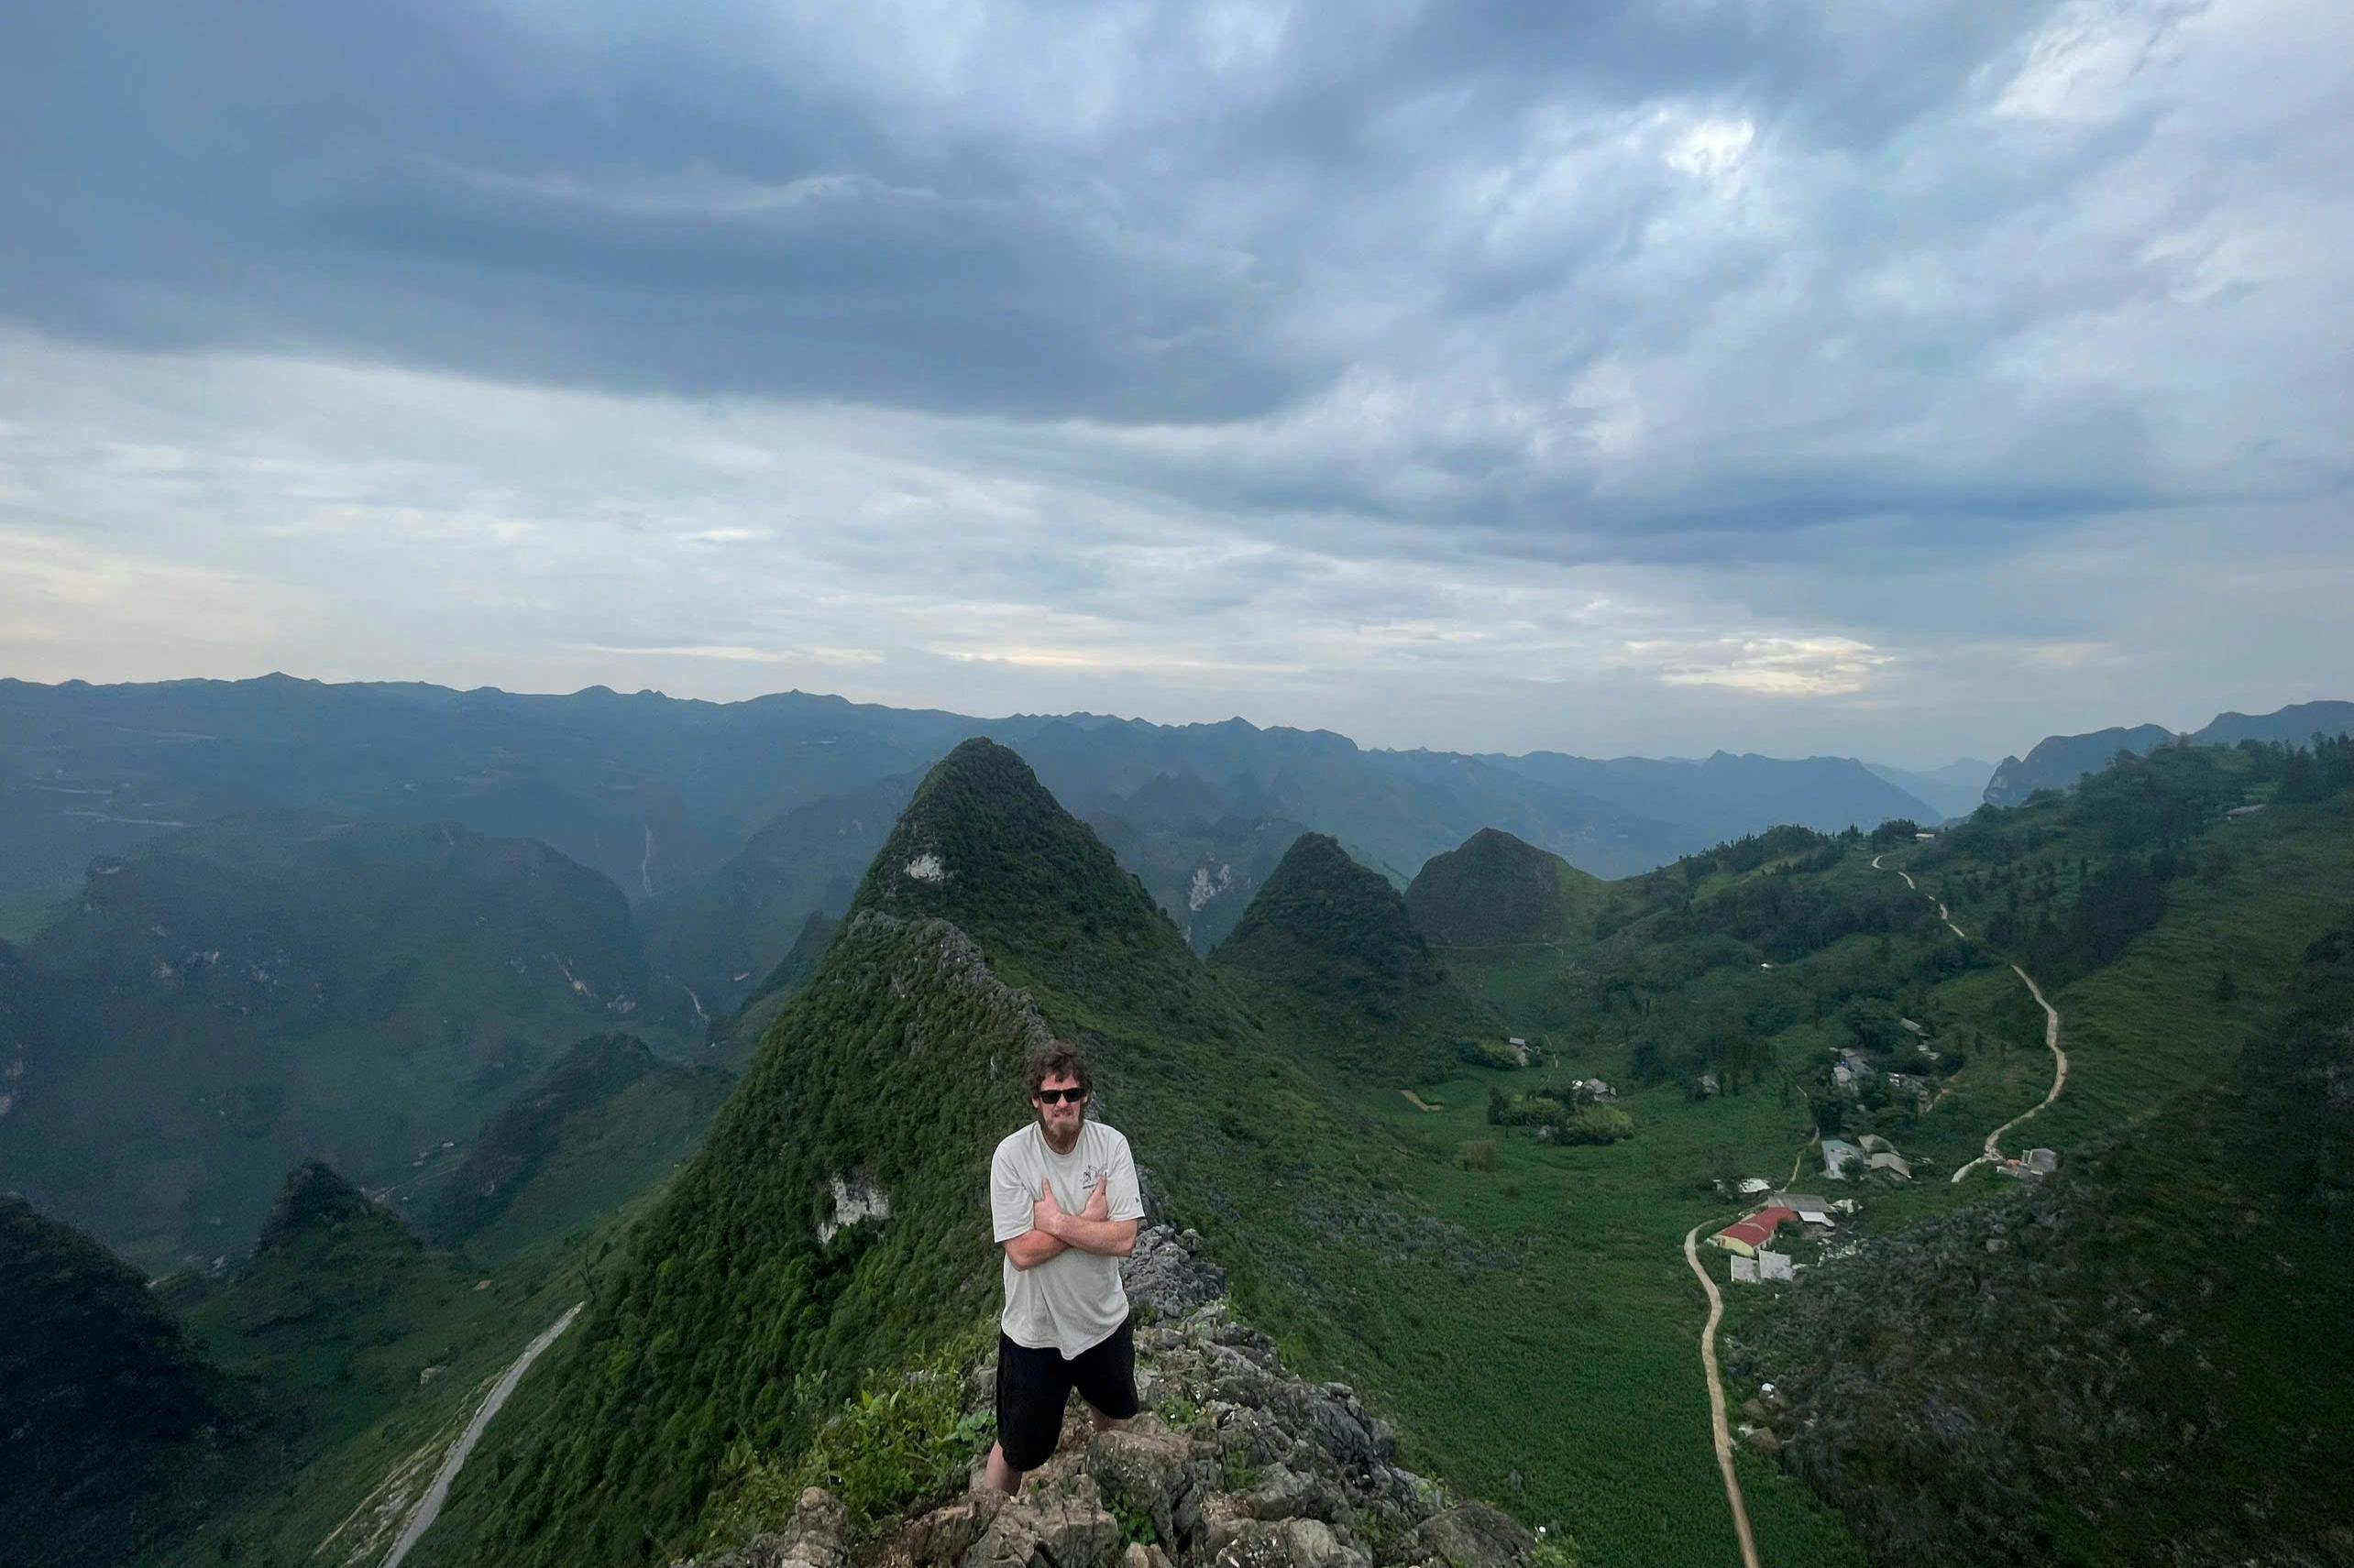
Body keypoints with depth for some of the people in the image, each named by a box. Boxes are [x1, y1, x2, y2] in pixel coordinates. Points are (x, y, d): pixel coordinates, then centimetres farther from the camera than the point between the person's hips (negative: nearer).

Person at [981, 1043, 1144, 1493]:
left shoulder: (1111, 1144, -16)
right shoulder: (1011, 1155, -21)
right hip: (1034, 1332, -3)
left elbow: (1125, 1238, -21)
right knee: (1017, 1451, 15)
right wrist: (1090, 1219, -22)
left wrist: (1055, 1221, -26)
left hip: (1104, 1320, 4)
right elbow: (1022, 1252, -25)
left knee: (1116, 1415, 31)